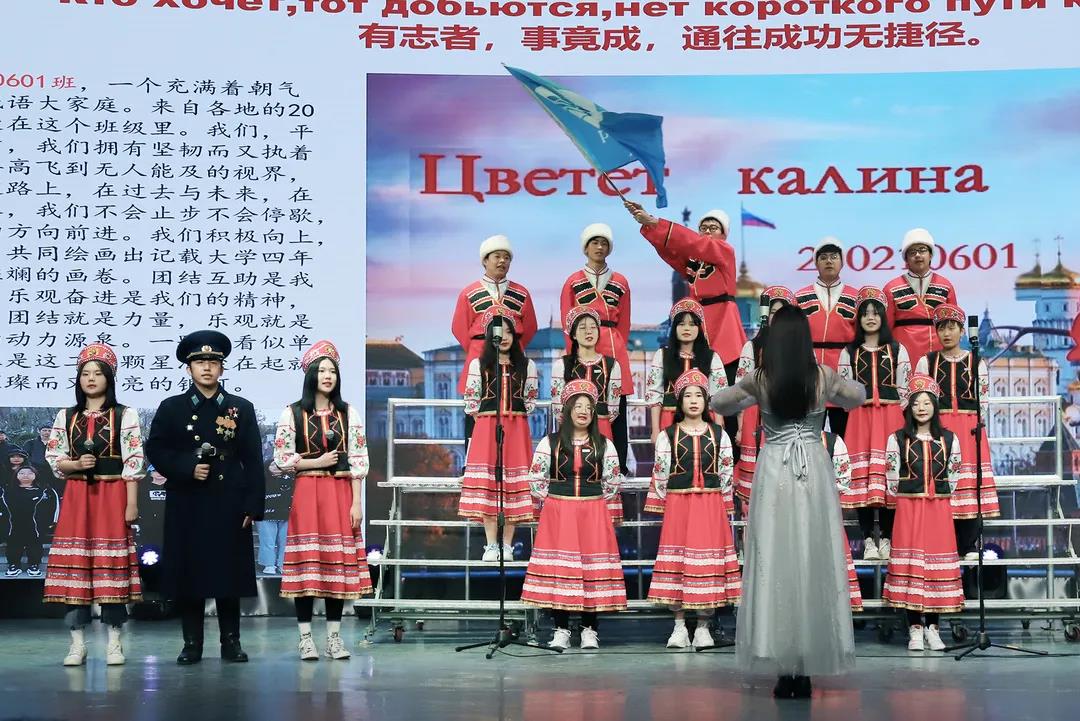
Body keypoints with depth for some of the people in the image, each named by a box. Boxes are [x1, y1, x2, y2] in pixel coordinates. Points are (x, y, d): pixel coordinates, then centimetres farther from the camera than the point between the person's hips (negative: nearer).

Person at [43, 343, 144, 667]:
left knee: (112, 566, -2)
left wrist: (132, 504, -9)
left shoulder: (125, 415, 0)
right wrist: (75, 464, -11)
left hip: (112, 496, -3)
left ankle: (114, 642, 6)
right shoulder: (66, 416, 9)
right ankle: (77, 643, 6)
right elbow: (53, 458, 10)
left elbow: (134, 462, -4)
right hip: (77, 497, 3)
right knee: (75, 565, 0)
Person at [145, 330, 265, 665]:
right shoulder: (171, 408, 7)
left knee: (229, 572, 3)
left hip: (229, 505, 0)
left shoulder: (242, 409, 7)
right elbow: (156, 451, 3)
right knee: (188, 573, 2)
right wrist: (188, 468, -13)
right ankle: (192, 643, 11)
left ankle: (231, 641, 12)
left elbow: (253, 461, 3)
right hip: (187, 506, 0)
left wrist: (252, 507, -4)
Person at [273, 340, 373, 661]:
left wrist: (356, 502, -3)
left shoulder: (348, 413, 7)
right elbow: (281, 459, 0)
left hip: (341, 494, 2)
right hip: (306, 494, -2)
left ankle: (334, 636, 9)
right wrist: (317, 462, -8)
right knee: (306, 562, -3)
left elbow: (358, 460, 4)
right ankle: (305, 637, 3)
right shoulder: (293, 413, 2)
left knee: (338, 562, 2)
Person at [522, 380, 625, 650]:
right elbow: (537, 479, 6)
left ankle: (589, 630, 7)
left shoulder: (604, 445, 7)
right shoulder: (549, 442, 4)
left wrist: (594, 504, 6)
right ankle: (561, 630, 6)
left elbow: (612, 482, 11)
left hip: (593, 515, 1)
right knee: (558, 568, -2)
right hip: (557, 514, -1)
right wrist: (552, 502, 3)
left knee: (593, 568, -1)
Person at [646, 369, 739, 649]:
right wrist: (666, 504, 4)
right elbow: (660, 473, 6)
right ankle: (679, 626, 9)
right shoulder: (667, 435, 4)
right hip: (676, 505, 0)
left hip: (711, 506, 1)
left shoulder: (719, 434, 7)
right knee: (677, 561, 0)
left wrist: (717, 502, 8)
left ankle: (703, 627, 8)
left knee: (709, 562, 0)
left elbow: (726, 472, 10)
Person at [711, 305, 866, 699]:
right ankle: (806, 669, 7)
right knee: (813, 564, 5)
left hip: (774, 473, -1)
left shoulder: (758, 380, -4)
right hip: (814, 471, 1)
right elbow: (859, 395, 18)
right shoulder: (824, 376, -2)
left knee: (775, 564, 3)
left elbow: (717, 403, 10)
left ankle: (784, 671, 2)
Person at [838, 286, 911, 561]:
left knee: (888, 475, -5)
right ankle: (868, 539, 1)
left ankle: (886, 539, 2)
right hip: (860, 419, 0)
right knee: (861, 476, -5)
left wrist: (903, 423, 1)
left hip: (891, 418, 0)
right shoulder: (849, 353, 11)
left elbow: (904, 391, 8)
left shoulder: (897, 351, 10)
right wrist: (856, 416, 0)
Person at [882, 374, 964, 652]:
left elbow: (953, 477, 11)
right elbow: (892, 478, 5)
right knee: (910, 564, -5)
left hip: (939, 509, 1)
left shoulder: (949, 439, 7)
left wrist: (940, 499, 10)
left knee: (938, 563, -1)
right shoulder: (897, 439, 3)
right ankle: (915, 629, 0)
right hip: (908, 509, -1)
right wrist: (906, 500, 8)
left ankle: (932, 628, 7)